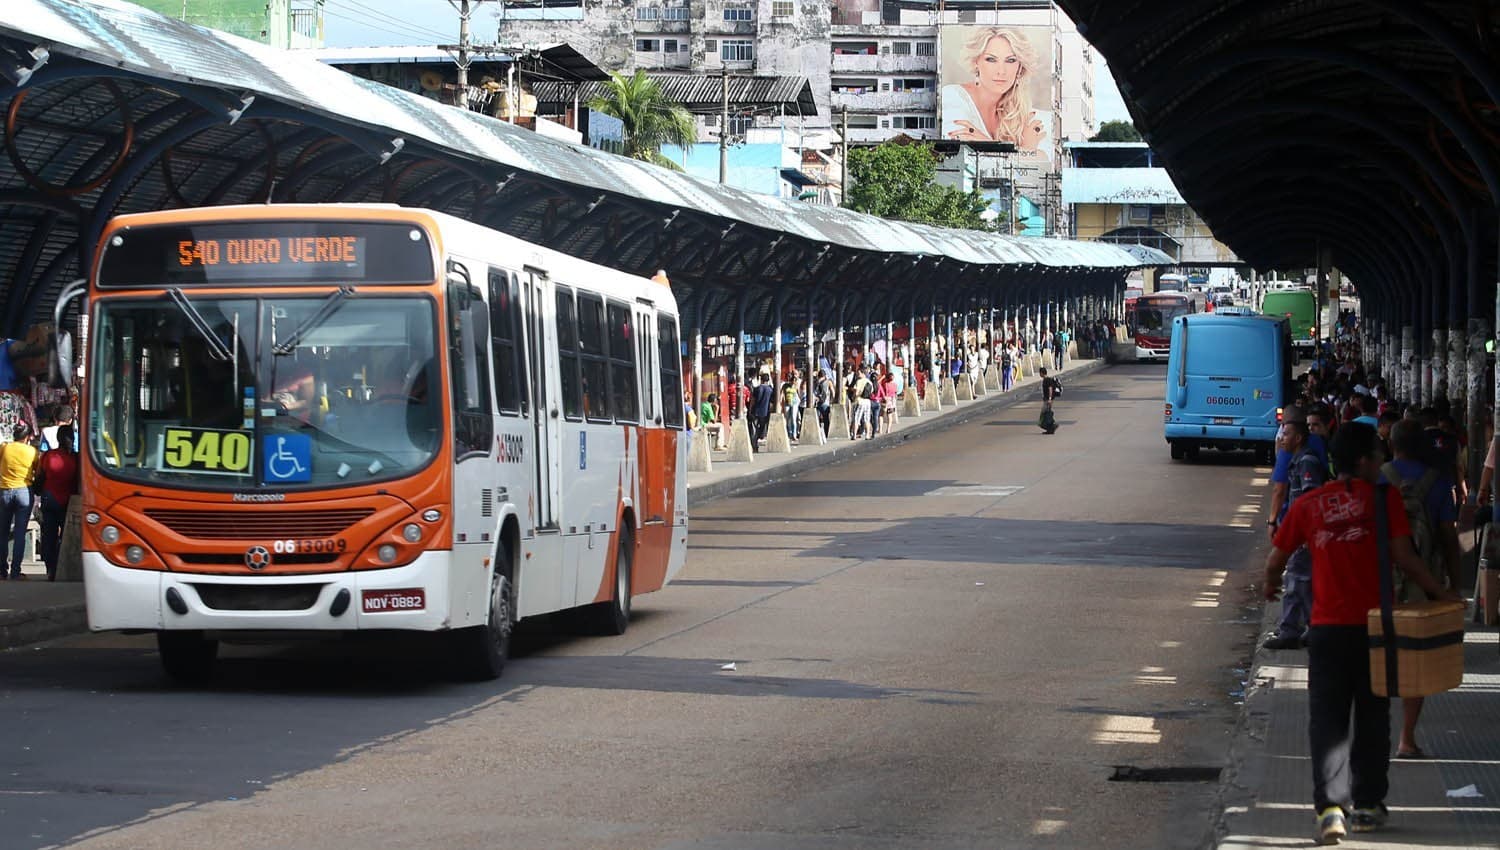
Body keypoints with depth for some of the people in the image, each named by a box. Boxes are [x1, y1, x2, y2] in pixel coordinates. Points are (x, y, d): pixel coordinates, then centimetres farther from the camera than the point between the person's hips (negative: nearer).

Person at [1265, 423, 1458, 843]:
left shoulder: (1307, 504, 2)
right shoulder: (1383, 497, -5)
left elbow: (1275, 560, 7)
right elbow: (1403, 557, -11)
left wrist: (1271, 587, 29)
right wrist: (1439, 592, 2)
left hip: (1327, 627, 1)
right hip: (1375, 626, -1)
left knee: (1327, 718, 2)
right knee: (1372, 717, 14)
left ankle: (1330, 808, -12)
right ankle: (1368, 805, 19)